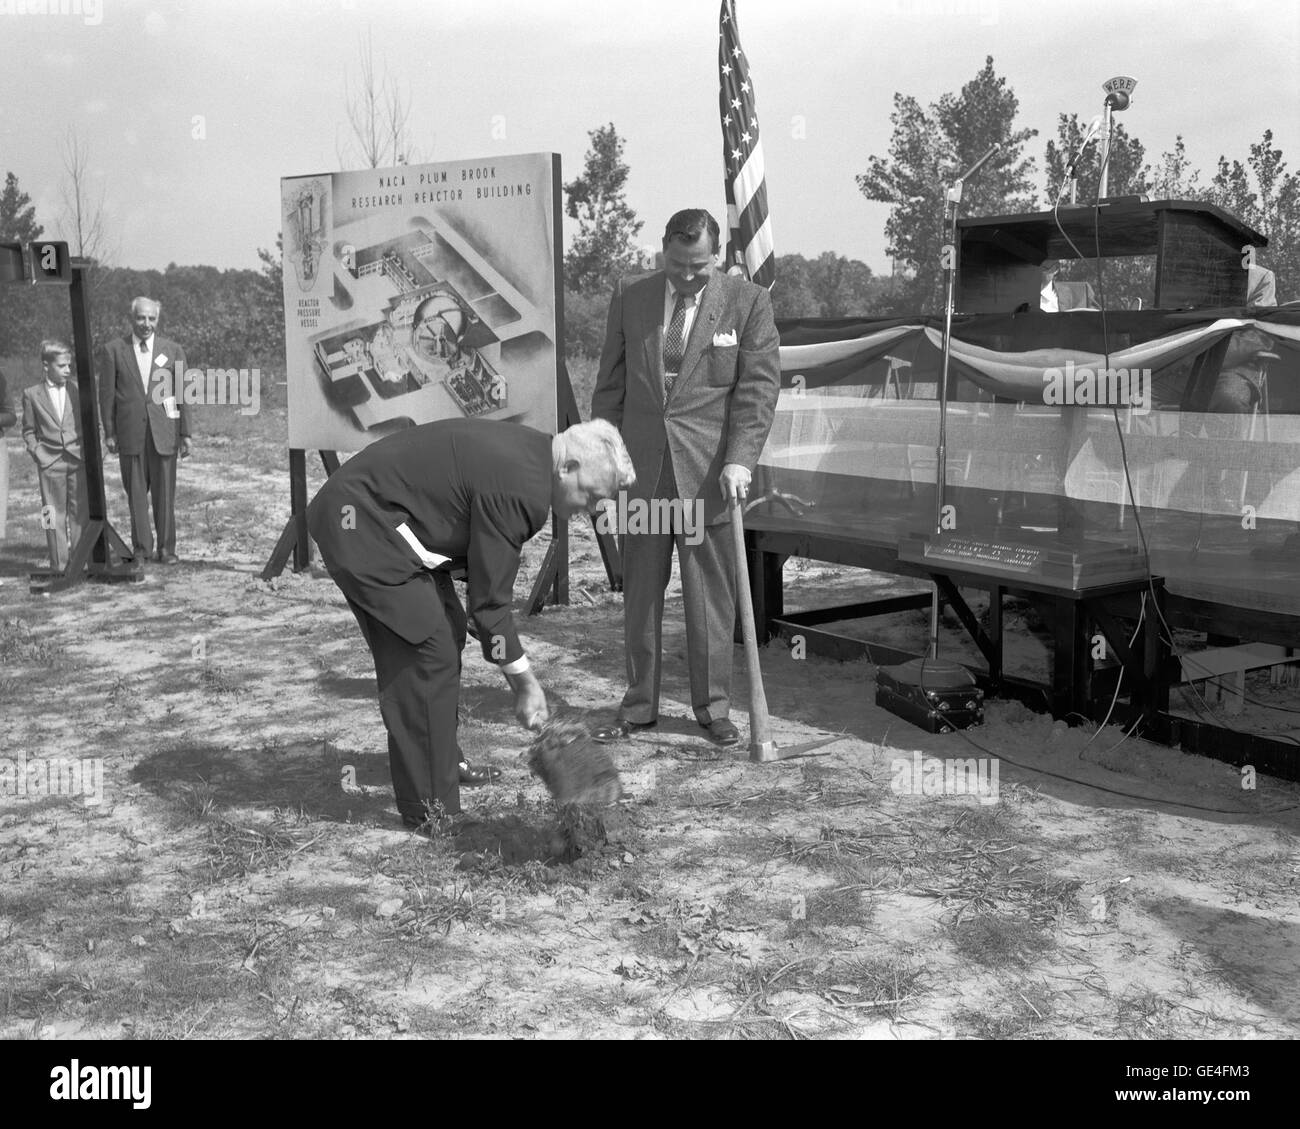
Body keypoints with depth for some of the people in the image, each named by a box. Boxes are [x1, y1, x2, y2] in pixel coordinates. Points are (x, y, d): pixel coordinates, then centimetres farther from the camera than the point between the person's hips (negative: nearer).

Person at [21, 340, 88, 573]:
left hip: (78, 460, 1)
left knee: (79, 511, 2)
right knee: (55, 513, 1)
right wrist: (38, 453, -3)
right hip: (50, 462, -1)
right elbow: (28, 430, 8)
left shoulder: (77, 392, 7)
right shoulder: (32, 394, 5)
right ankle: (59, 564, 5)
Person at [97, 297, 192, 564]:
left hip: (163, 430, 0)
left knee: (165, 493, 2)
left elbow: (181, 394, 6)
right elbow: (106, 393, 5)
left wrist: (185, 433, 3)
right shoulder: (114, 350, 5)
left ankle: (166, 549, 10)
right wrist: (109, 432, 1)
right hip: (130, 431, 0)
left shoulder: (173, 351, 7)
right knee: (136, 494, 3)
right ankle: (141, 547, 12)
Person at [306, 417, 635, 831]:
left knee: (447, 630, 17)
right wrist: (524, 680, -7)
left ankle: (444, 763, 33)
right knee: (429, 653, -11)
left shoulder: (528, 451, 7)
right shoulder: (520, 489, -24)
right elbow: (488, 597, -17)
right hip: (361, 524, -11)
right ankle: (430, 808, -4)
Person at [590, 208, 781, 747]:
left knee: (710, 595, 4)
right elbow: (610, 384, 11)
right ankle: (638, 705, 21)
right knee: (640, 592, 9)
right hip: (641, 467, 3)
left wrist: (739, 460, -15)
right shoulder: (629, 297, 7)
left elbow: (758, 387, -4)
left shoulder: (747, 301, -1)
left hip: (709, 473, -2)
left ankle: (713, 706, 17)